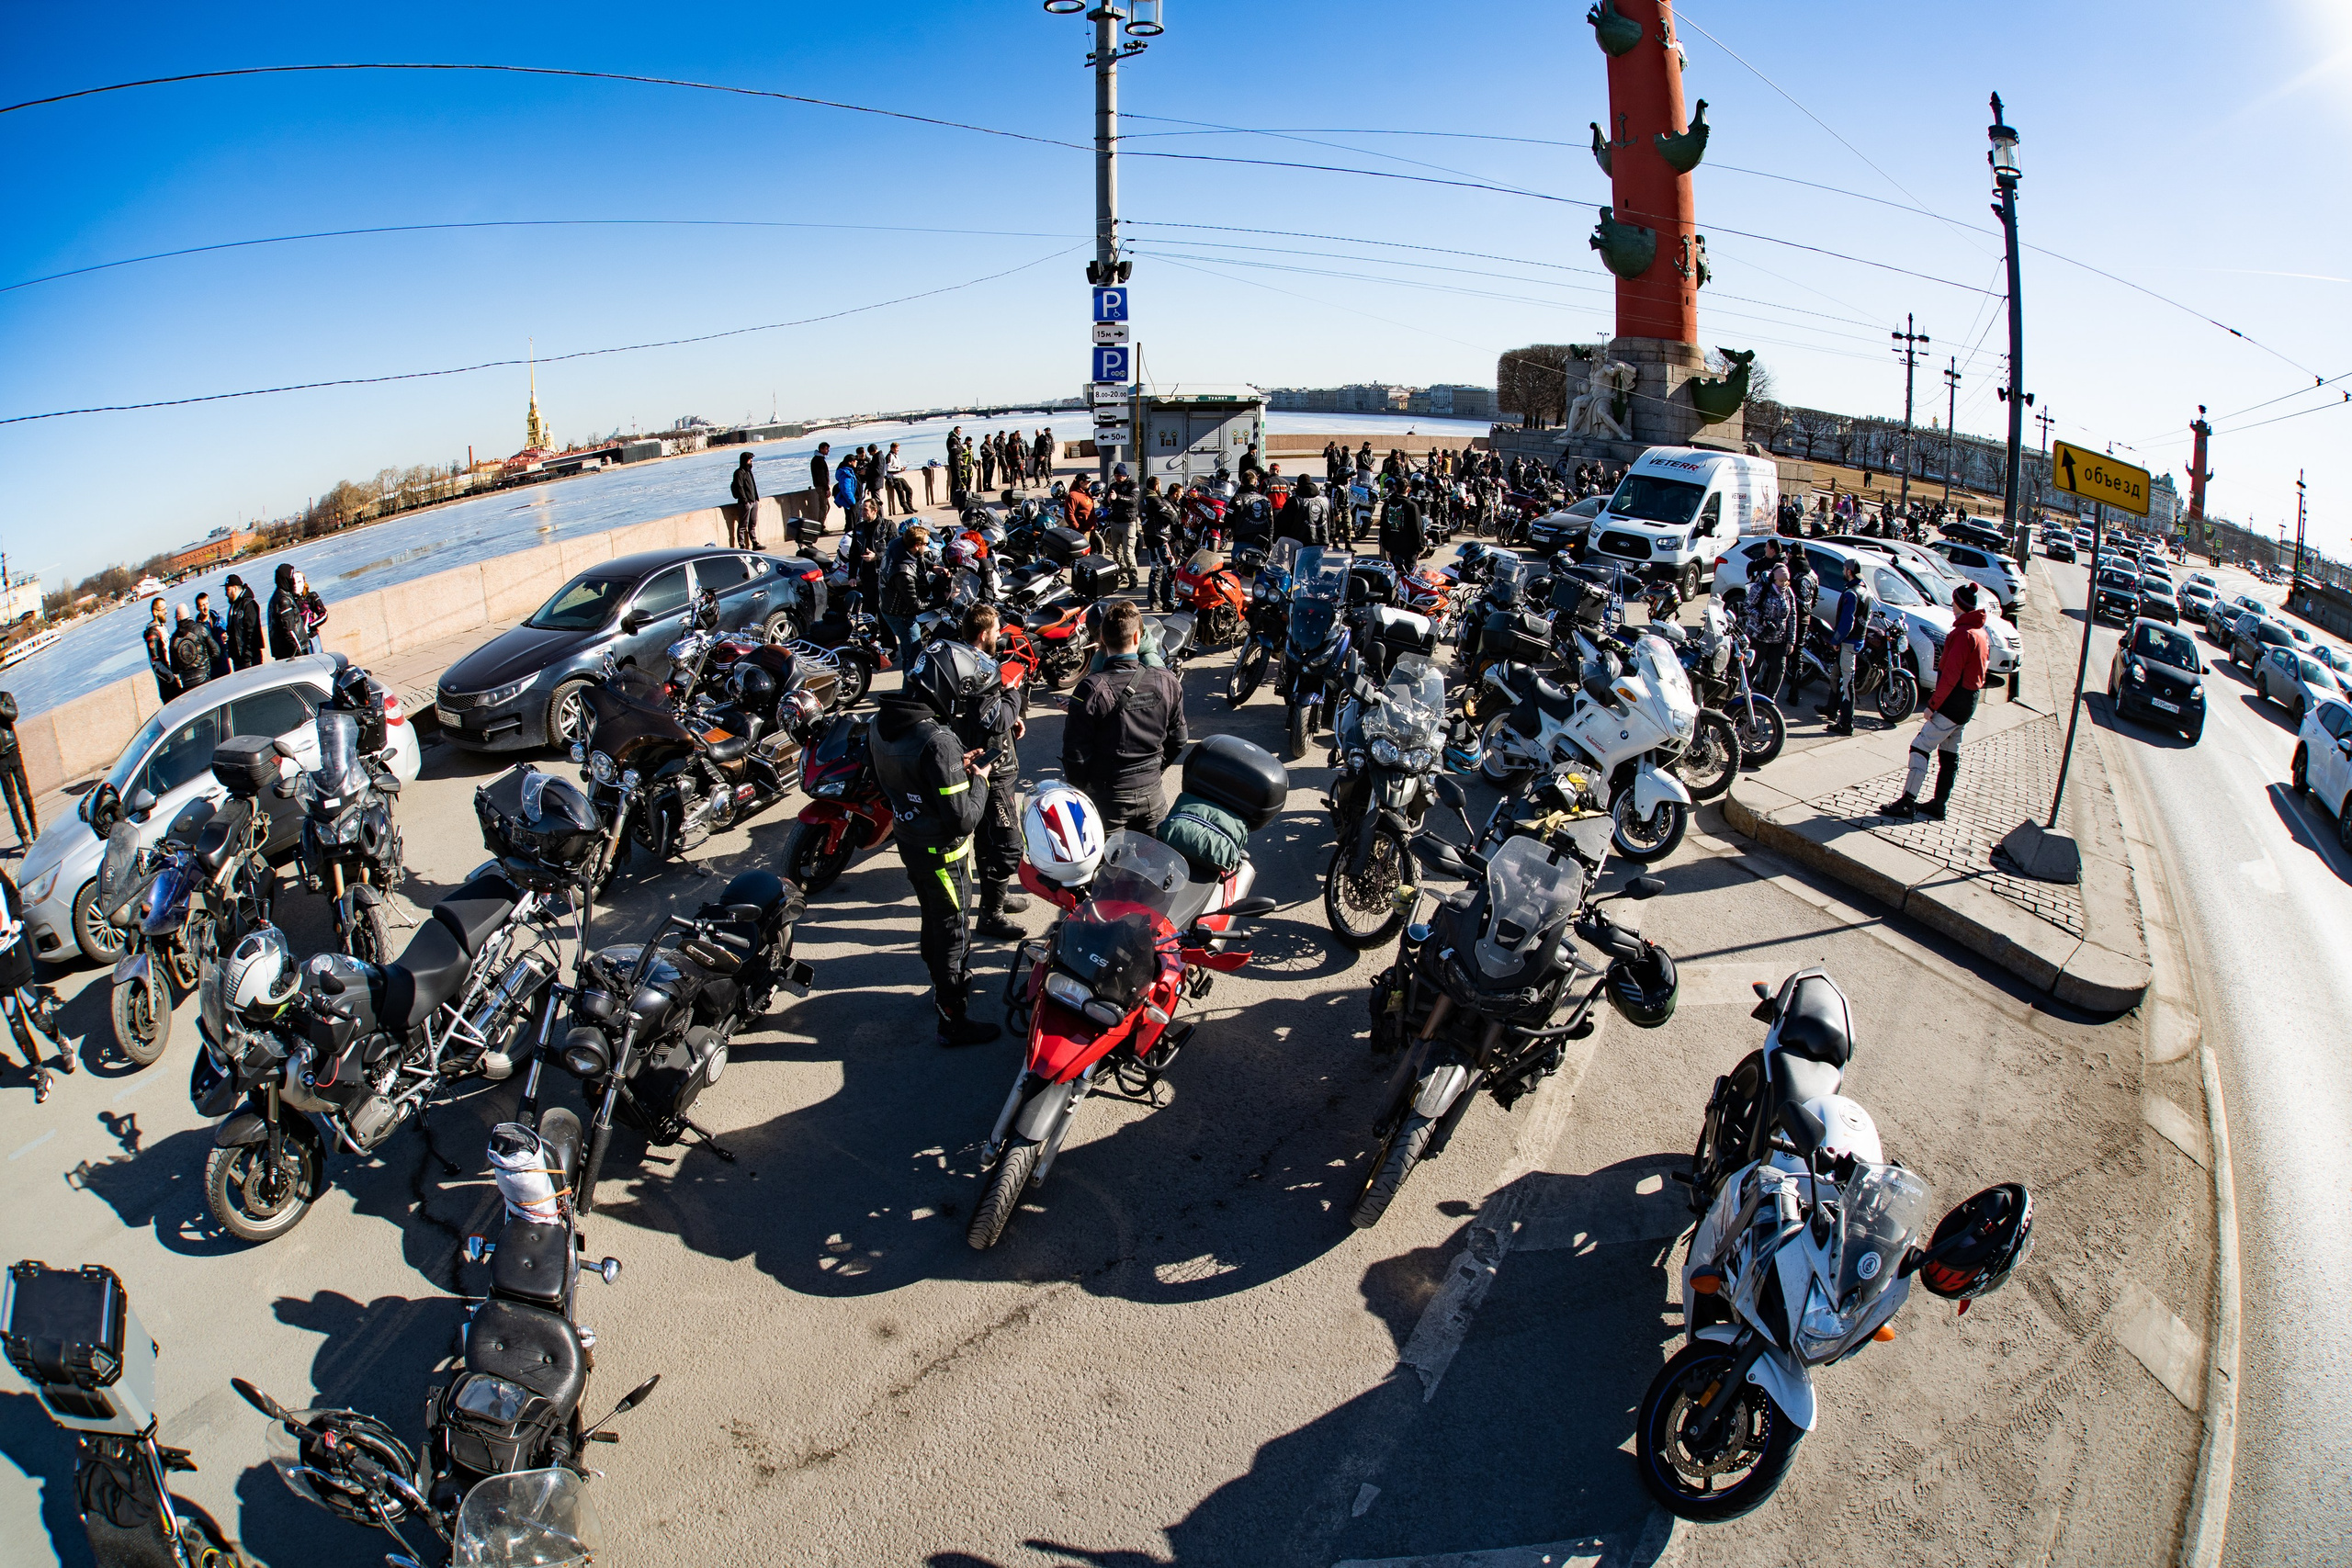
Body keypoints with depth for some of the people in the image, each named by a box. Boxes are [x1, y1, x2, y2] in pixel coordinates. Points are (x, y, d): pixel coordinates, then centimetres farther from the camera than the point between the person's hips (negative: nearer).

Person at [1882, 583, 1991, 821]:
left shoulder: (1963, 634, -17)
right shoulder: (1980, 633, 13)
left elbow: (1951, 675, -22)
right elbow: (1983, 665, 19)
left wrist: (1932, 704, -18)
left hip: (1953, 702, -10)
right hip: (1968, 703, 10)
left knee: (1920, 748, -10)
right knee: (1949, 754, 14)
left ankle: (1907, 803, -12)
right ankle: (1938, 805, 20)